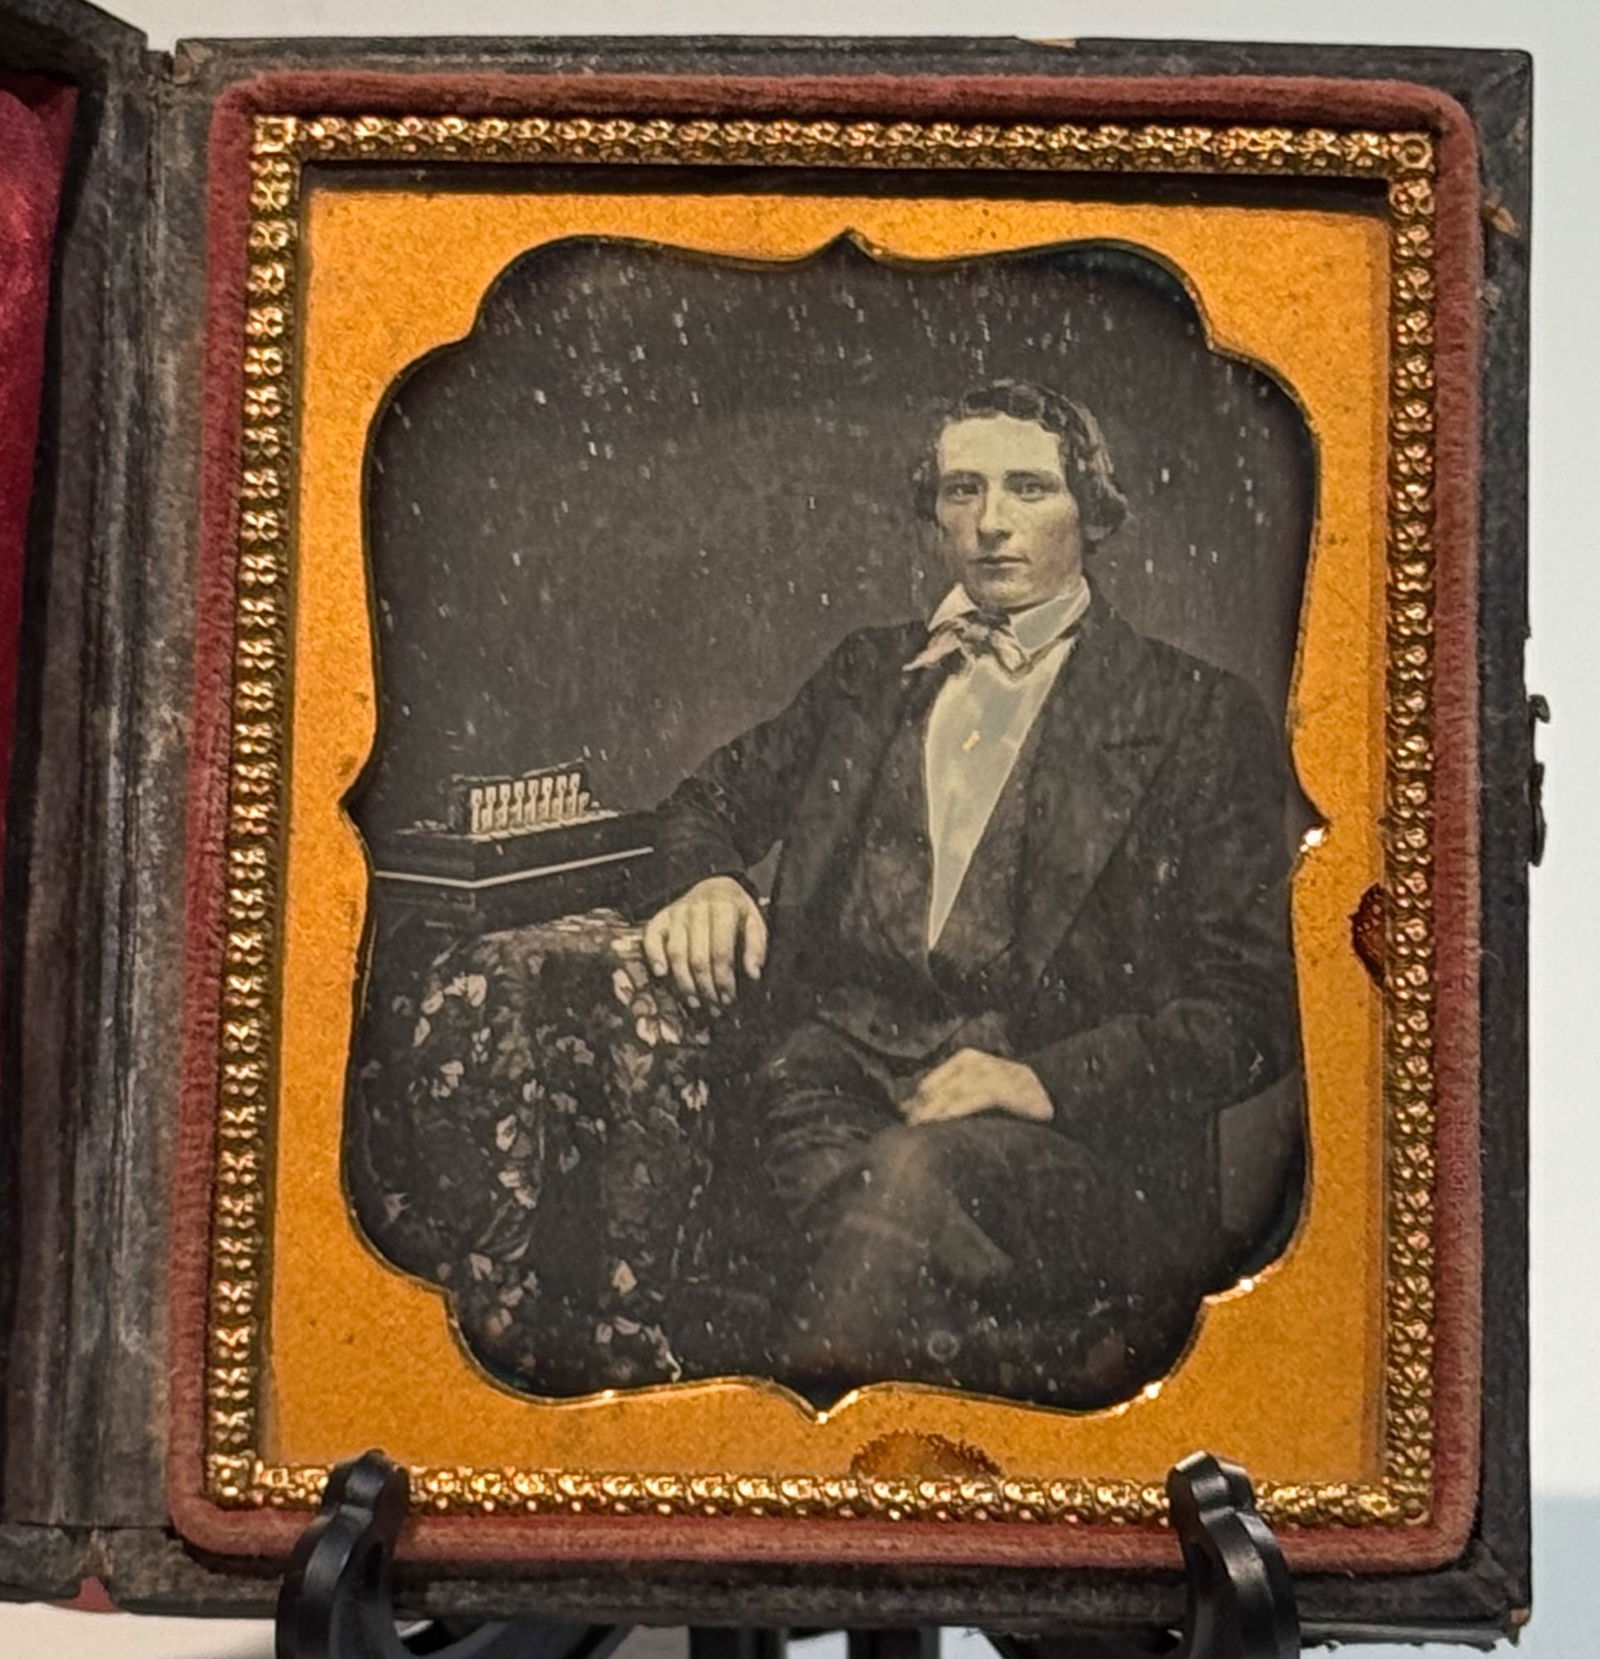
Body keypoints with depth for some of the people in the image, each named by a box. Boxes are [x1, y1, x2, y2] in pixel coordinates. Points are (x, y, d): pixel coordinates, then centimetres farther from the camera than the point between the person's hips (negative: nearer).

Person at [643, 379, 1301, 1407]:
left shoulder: (1201, 719, 8)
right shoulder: (871, 674, 23)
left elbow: (1249, 1012, 3)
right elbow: (718, 796, 26)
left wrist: (1048, 1081, -14)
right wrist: (708, 880, 0)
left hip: (1076, 1130, -3)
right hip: (835, 1083, 3)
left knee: (913, 1173, -36)